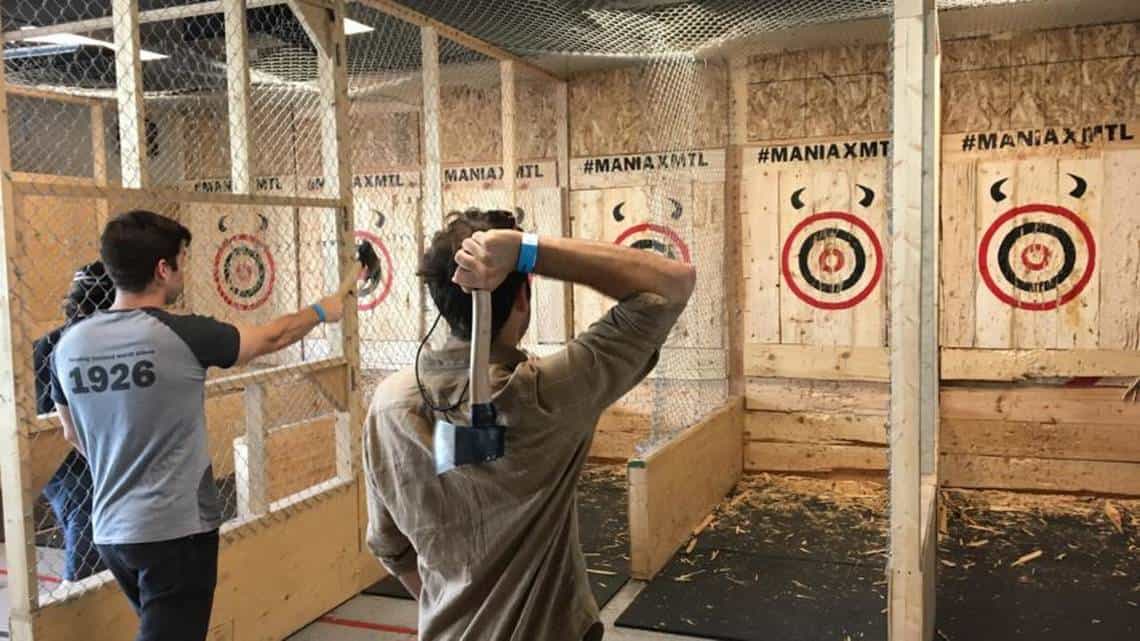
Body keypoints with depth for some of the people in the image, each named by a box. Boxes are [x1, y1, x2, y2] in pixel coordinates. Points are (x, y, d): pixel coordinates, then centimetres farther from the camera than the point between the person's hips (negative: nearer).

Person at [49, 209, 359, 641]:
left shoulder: (68, 345, 0)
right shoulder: (184, 334, -17)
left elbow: (75, 436, 14)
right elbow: (273, 337, 0)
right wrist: (323, 310, 19)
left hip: (110, 530, 7)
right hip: (176, 529, -7)